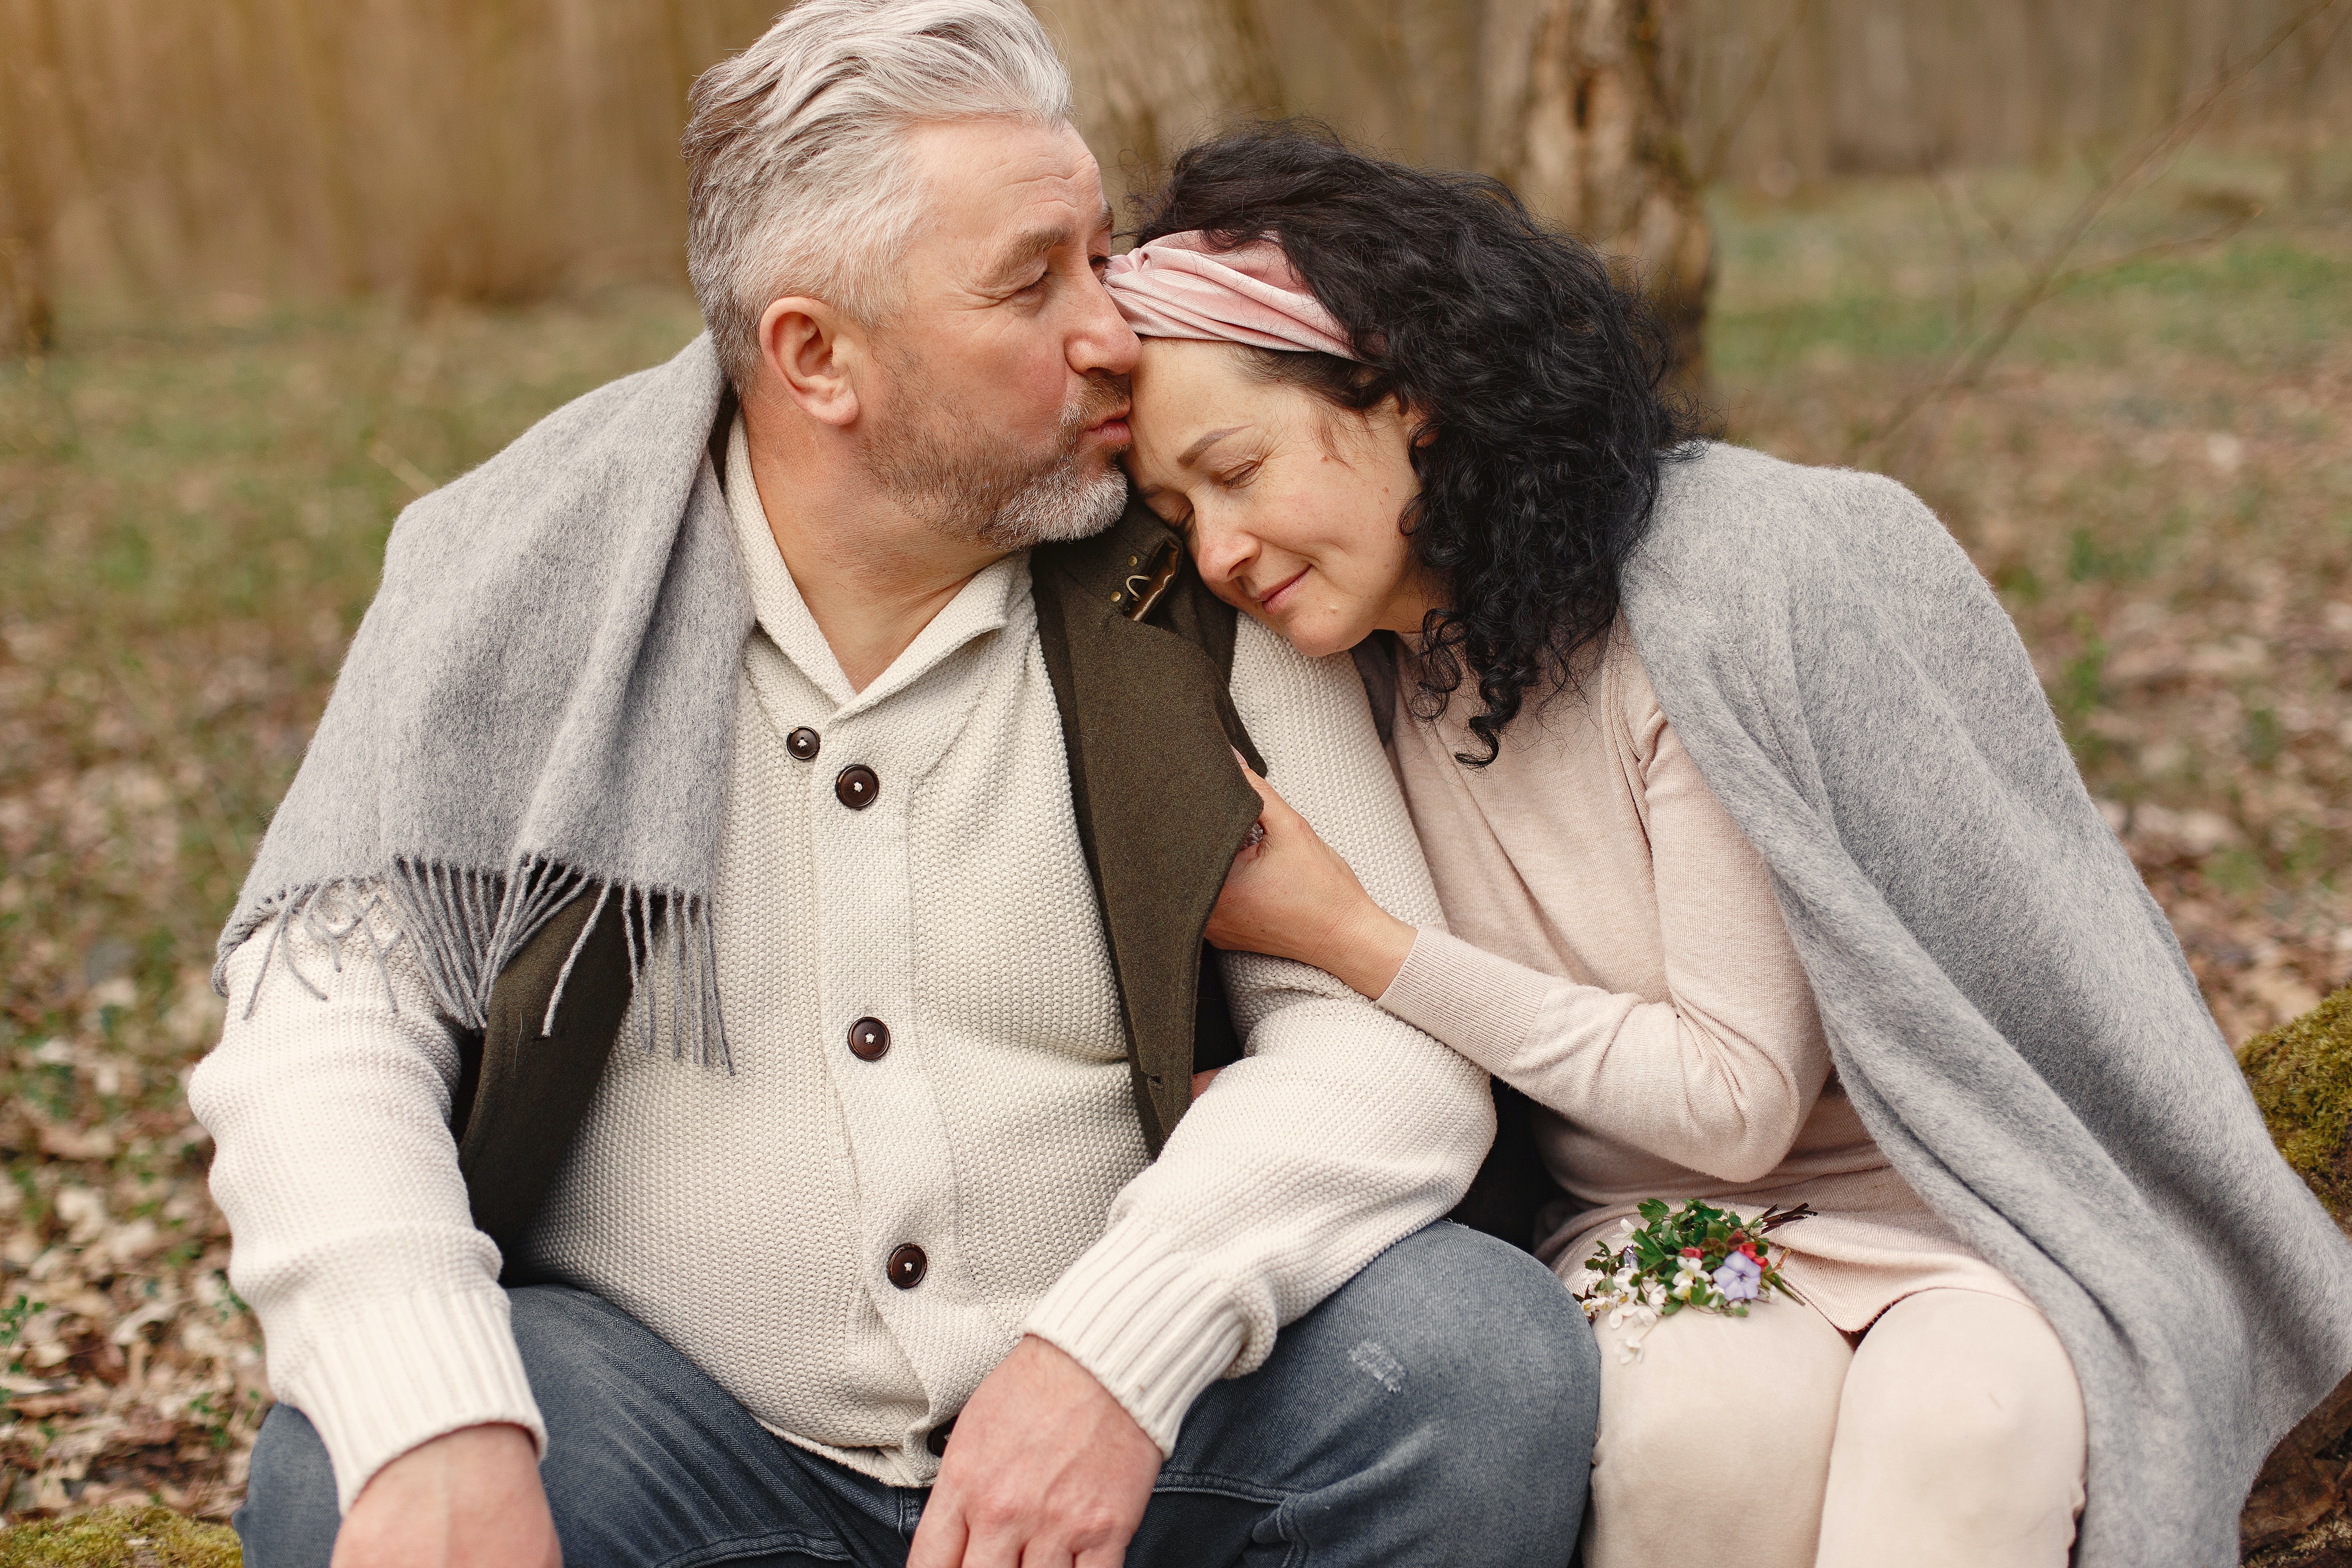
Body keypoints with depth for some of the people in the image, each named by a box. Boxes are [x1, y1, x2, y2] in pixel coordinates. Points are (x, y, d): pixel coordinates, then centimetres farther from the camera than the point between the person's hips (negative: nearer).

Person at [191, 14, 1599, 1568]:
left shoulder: (1191, 591, -4)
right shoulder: (526, 574, -5)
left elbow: (1399, 1034, -9)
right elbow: (331, 1009, -11)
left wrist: (1120, 1345, -27)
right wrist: (436, 1428, -30)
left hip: (1115, 1402, 1)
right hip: (674, 1412, 0)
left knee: (1492, 1352, -23)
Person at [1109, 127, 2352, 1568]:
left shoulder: (1717, 585, -18)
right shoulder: (1357, 670, 0)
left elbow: (1739, 1097, -17)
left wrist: (1353, 941, -17)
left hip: (1949, 1207, -3)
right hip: (1647, 1217, 4)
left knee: (1968, 1414, -36)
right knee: (1712, 1408, -31)